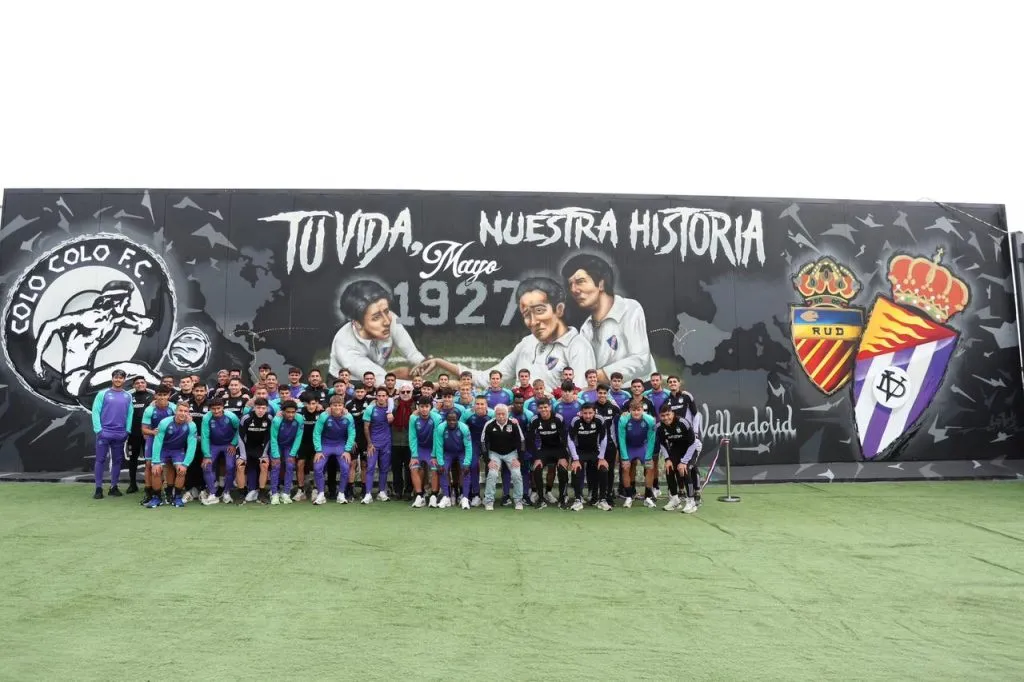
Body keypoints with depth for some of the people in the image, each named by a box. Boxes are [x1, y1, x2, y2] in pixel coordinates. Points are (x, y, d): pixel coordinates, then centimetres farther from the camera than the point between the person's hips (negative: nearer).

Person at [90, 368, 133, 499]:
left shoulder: (128, 396, 8)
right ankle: (99, 488, 5)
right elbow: (95, 411, -4)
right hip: (104, 433, -3)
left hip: (120, 434, 3)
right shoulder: (103, 394, 0)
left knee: (117, 461, 8)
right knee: (100, 460, 0)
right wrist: (98, 429, -11)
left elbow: (130, 414, 6)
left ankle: (114, 487, 17)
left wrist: (127, 430, -2)